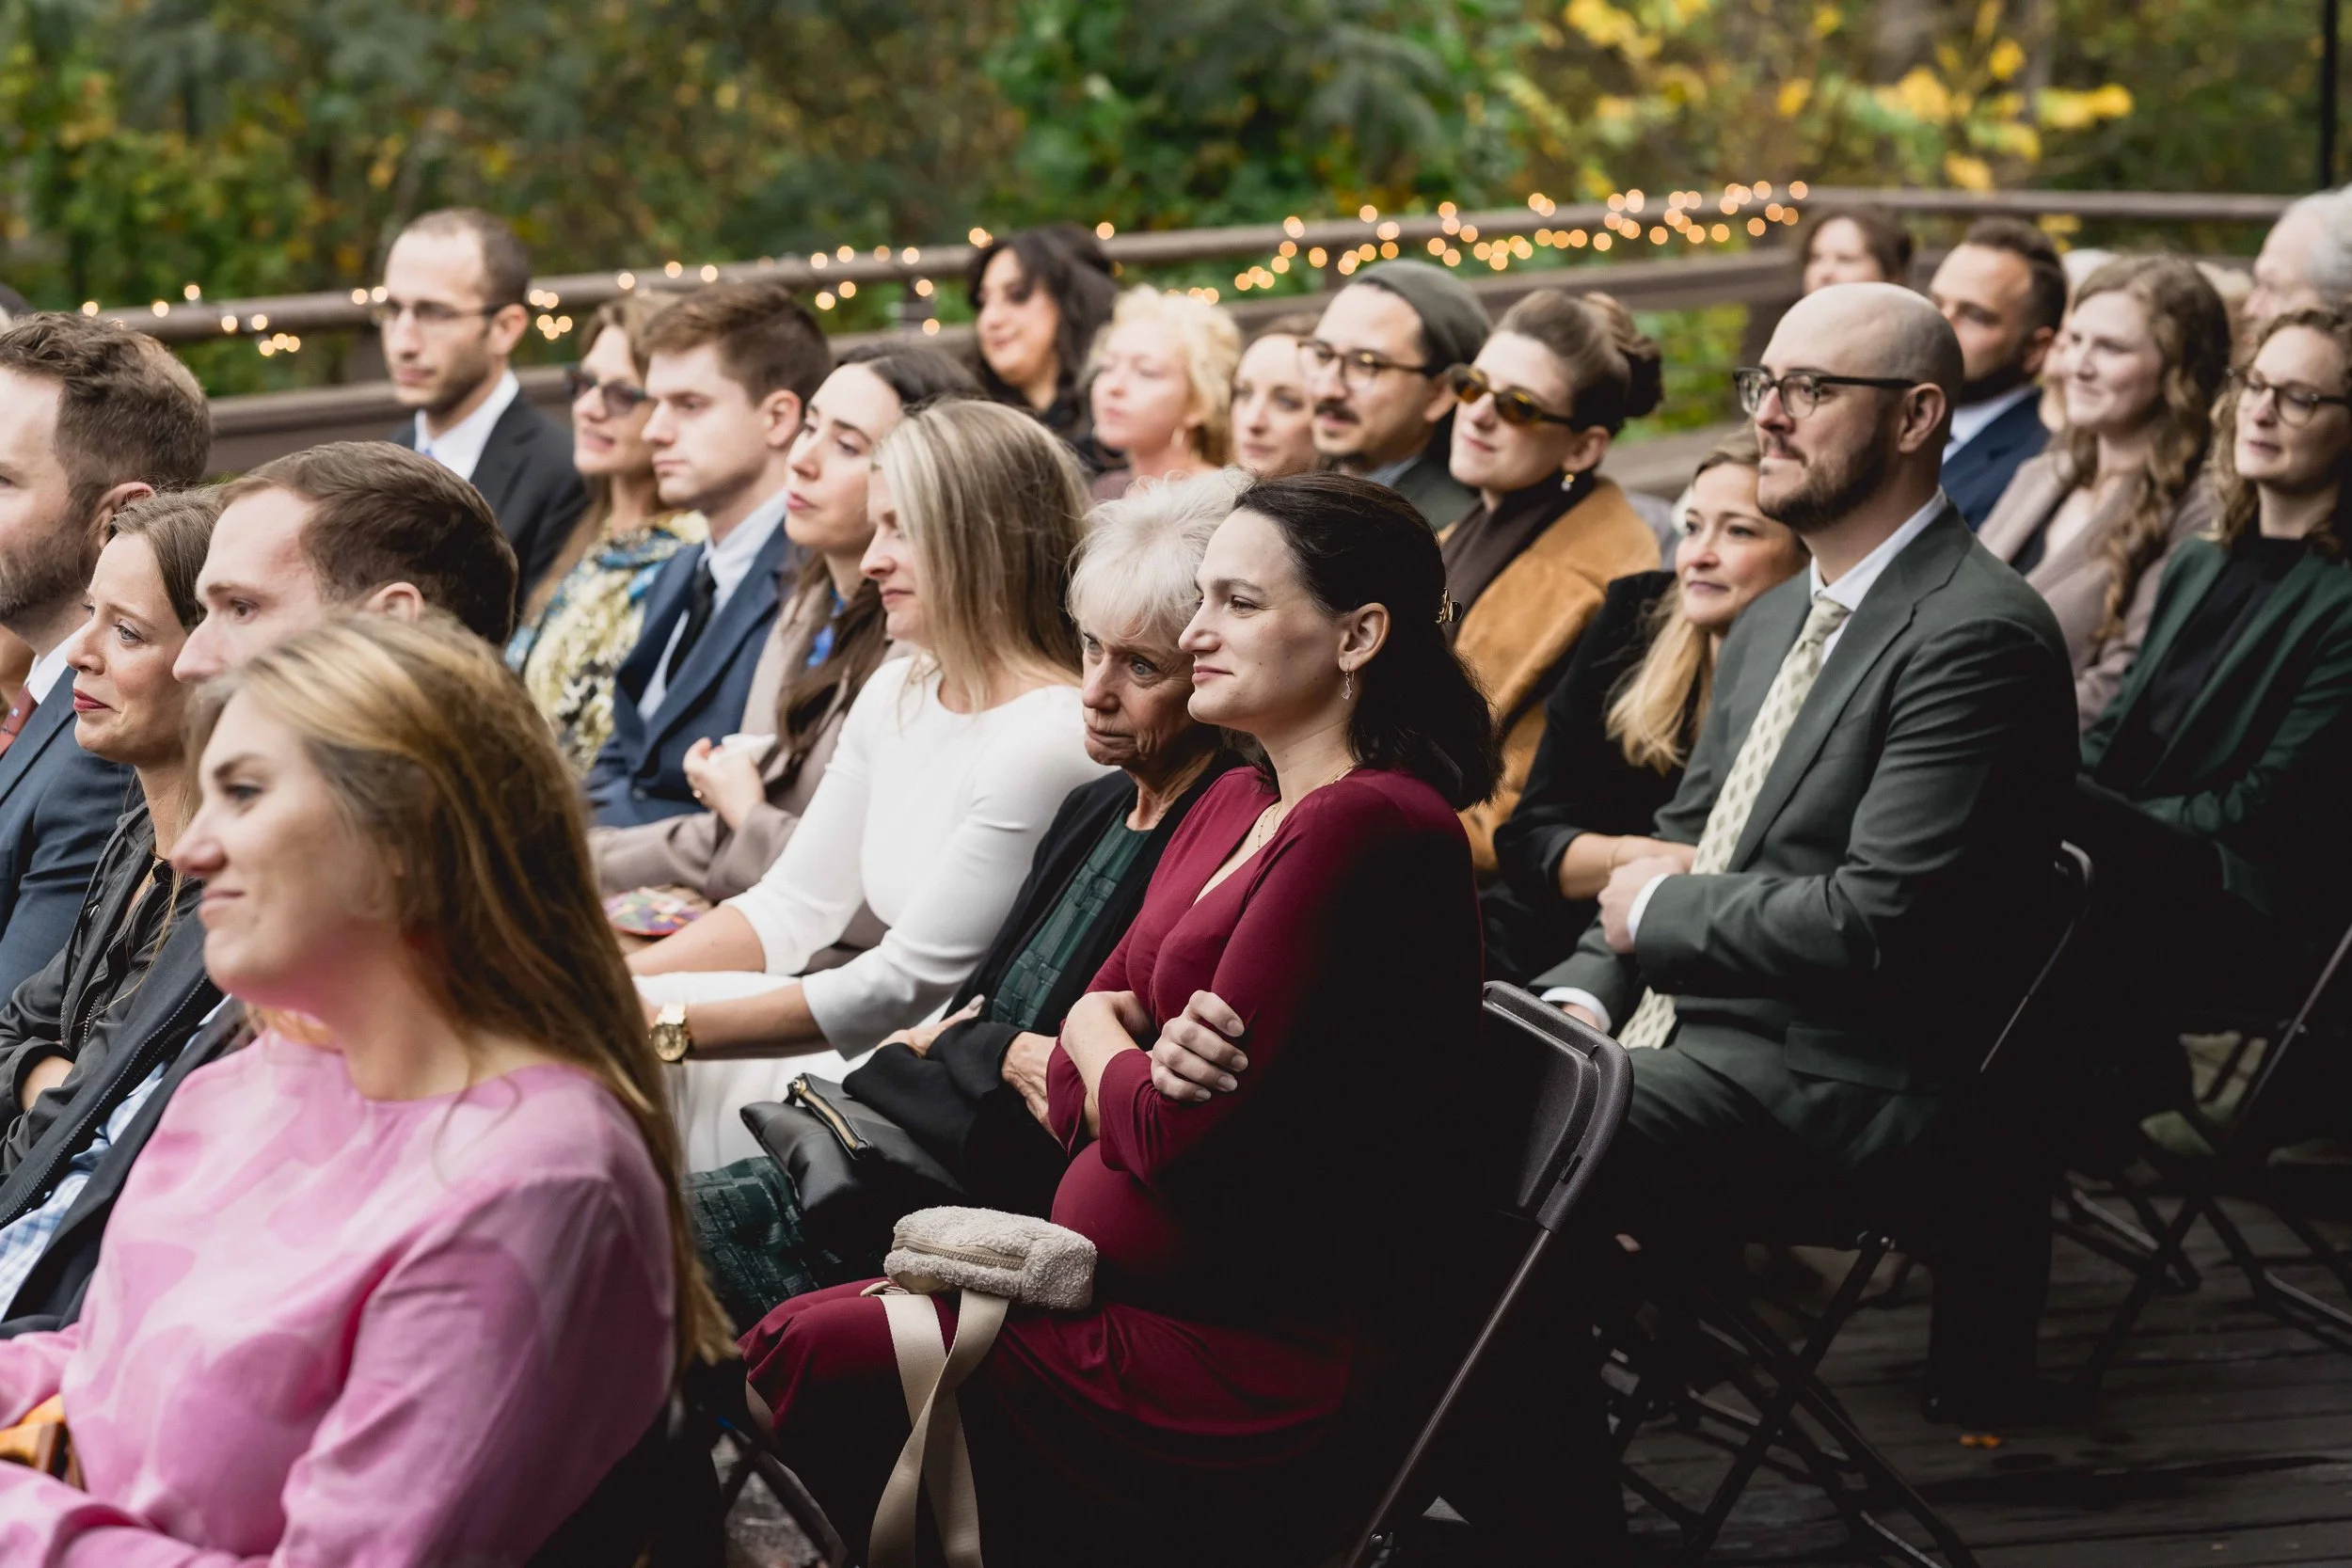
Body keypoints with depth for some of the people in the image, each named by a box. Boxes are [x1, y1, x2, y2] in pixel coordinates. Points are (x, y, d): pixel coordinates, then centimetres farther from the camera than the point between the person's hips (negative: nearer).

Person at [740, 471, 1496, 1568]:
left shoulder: (1367, 829, -19)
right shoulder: (1237, 803, 12)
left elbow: (1171, 1134, -19)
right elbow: (1088, 1021, 12)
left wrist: (1100, 1039, 3)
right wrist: (1133, 1047, -12)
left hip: (1273, 1372, -9)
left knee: (815, 1356, -13)